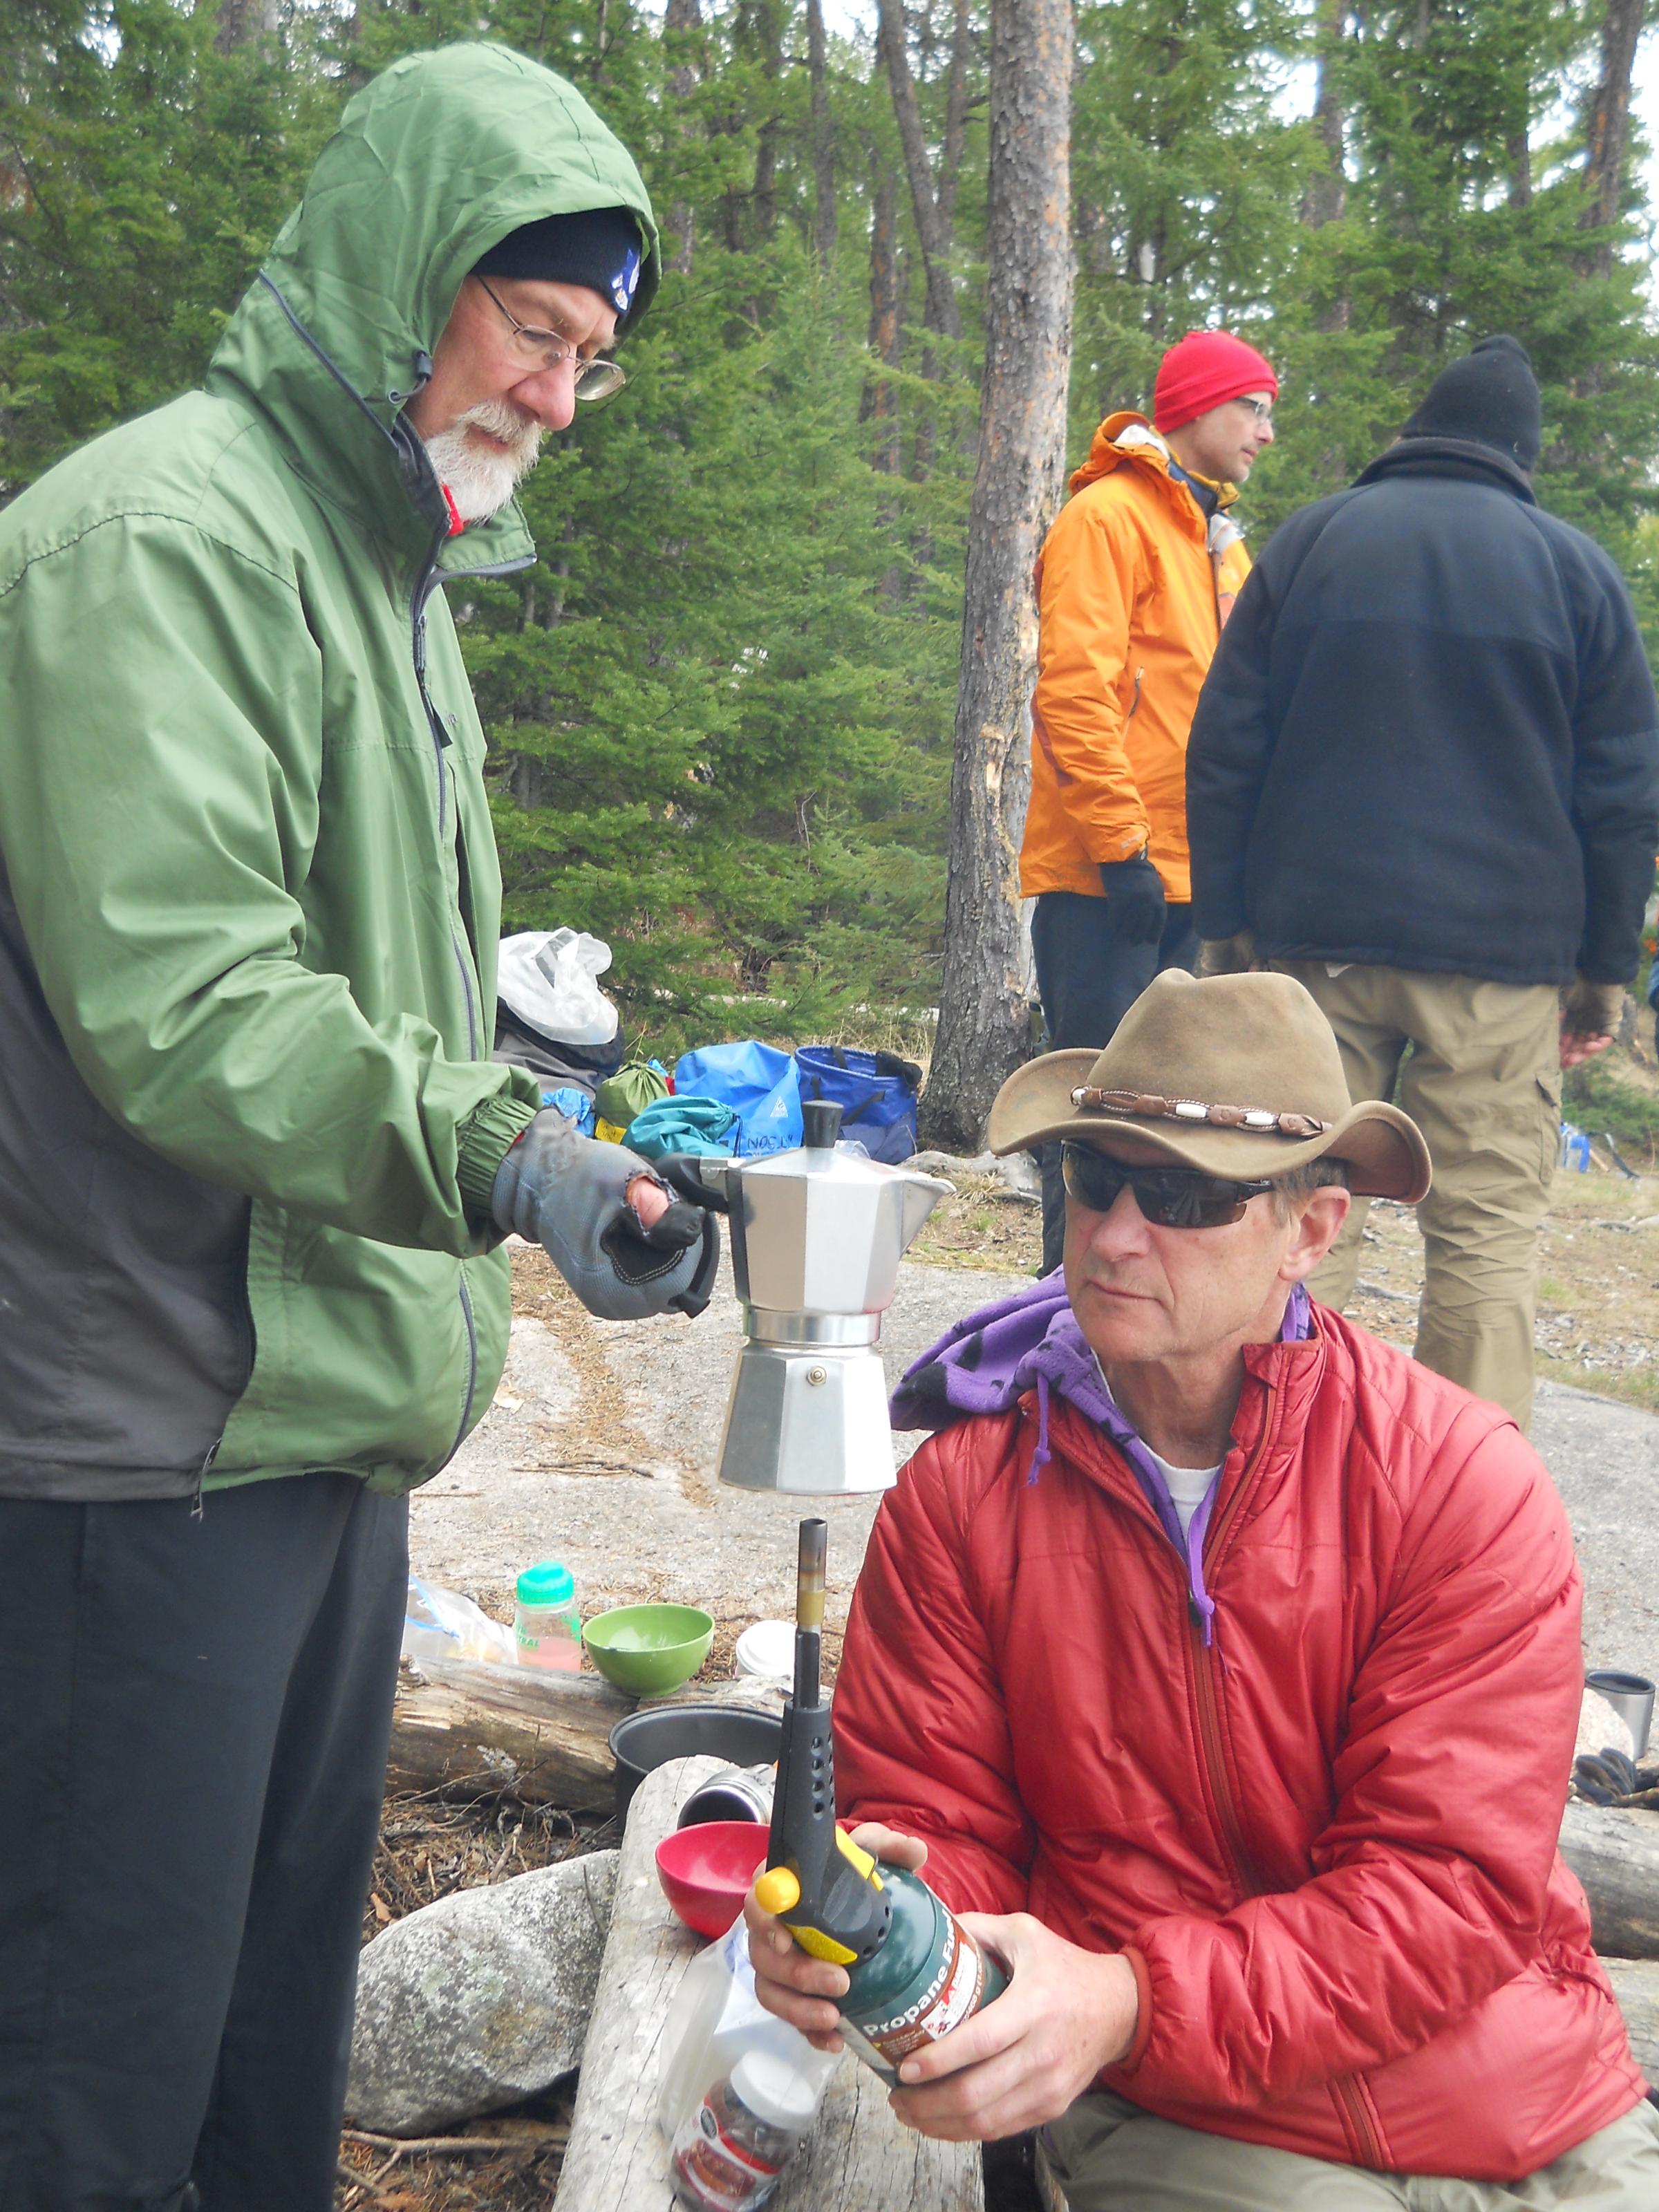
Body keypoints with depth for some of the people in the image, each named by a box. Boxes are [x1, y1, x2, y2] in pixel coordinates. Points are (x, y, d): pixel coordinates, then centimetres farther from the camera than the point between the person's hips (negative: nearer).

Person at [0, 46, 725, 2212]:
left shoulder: (381, 559, 19)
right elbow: (174, 1002, -25)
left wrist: (530, 1083, 13)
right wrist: (501, 1150, -31)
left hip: (329, 1415, 9)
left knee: (284, 1991, 20)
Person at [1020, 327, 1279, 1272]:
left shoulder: (1222, 539, 20)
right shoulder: (1108, 515, -7)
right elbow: (1075, 692, -15)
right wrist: (1120, 845, -19)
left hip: (1185, 868, 9)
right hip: (1107, 873, -8)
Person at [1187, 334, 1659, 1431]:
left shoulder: (1311, 539, 10)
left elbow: (1224, 747, 5)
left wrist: (1226, 923, 6)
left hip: (1315, 936, 2)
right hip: (1504, 959, -1)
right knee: (1490, 1233, 2)